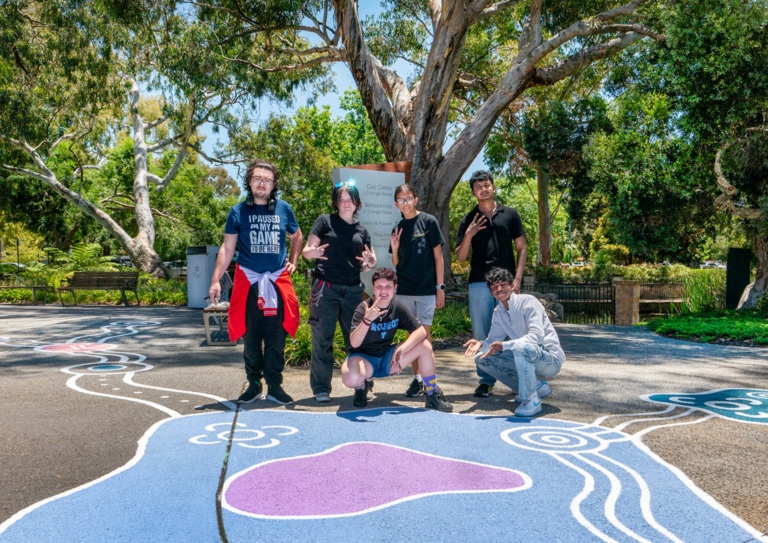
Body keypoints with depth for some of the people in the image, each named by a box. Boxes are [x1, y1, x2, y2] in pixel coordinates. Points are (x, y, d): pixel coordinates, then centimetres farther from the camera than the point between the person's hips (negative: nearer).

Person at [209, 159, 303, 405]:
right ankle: (254, 385, 18)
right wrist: (215, 280, -3)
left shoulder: (284, 209, 7)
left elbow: (297, 236, 25)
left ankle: (275, 385, 12)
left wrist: (293, 261, 14)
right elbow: (227, 248, 3)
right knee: (251, 337, 5)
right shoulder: (238, 211, 4)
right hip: (248, 282, -1)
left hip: (278, 281, 1)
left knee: (276, 338, 2)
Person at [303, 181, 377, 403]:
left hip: (353, 290, 3)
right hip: (325, 287, -3)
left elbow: (367, 263, 18)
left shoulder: (362, 231, 16)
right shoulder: (325, 221, 5)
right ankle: (321, 389, 7)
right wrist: (311, 252, -21)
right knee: (322, 339, -2)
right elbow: (307, 250, 3)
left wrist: (370, 263, -6)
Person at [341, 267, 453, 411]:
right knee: (350, 378, -38)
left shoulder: (398, 307, -6)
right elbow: (354, 343, -32)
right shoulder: (363, 309, -20)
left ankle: (433, 396, 1)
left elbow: (420, 331, -10)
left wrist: (402, 349, -26)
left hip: (387, 359, 4)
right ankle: (362, 387, 3)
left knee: (425, 346, -14)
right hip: (364, 358, -4)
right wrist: (367, 319, -48)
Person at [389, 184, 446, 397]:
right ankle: (416, 378, 17)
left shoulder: (428, 221, -2)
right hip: (404, 290, 4)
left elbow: (438, 256, -2)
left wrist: (440, 287, -5)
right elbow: (396, 264, 14)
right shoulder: (398, 228, 10)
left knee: (424, 333, -2)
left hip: (426, 289, -4)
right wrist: (395, 249, -7)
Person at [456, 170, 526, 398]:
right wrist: (468, 236, -11)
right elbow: (460, 257, 7)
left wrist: (517, 278, -3)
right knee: (482, 336, 3)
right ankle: (486, 381, 14)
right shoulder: (468, 220, 10)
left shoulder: (510, 215, 10)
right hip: (479, 284, 1)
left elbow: (521, 248, 8)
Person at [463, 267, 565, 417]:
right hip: (527, 358, 8)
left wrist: (503, 346, -36)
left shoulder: (528, 302, -15)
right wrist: (481, 344, -18)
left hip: (551, 360, -8)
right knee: (482, 358, -3)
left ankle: (531, 399, -18)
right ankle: (537, 386, 6)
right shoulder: (498, 312, 7)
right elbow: (493, 340, 7)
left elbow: (537, 336, -27)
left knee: (522, 347, -39)